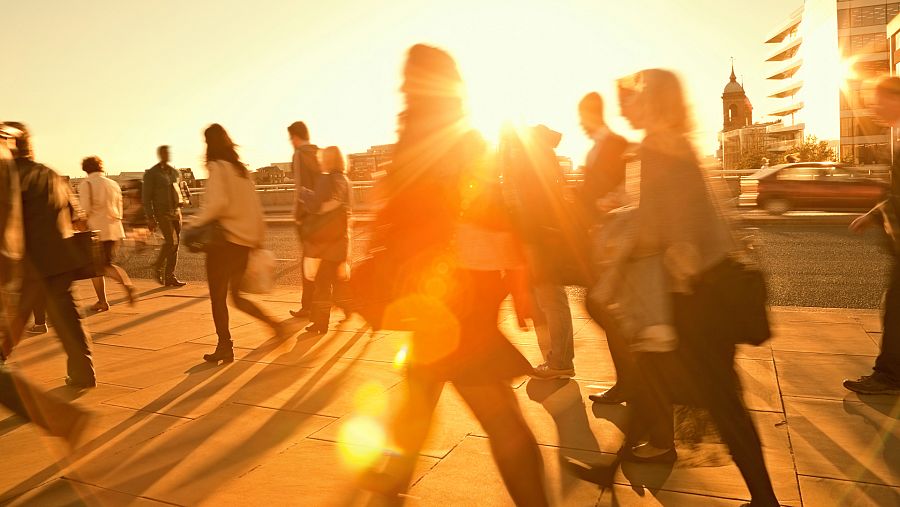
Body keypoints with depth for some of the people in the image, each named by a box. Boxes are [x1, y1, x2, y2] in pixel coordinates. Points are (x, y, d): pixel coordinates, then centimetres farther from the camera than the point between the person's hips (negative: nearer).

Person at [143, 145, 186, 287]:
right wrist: (150, 218, -11)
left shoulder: (174, 171, 14)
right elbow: (146, 197, -6)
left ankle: (169, 277, 9)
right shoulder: (151, 173, -3)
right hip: (162, 212, -6)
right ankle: (158, 267, 4)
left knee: (175, 245, 3)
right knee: (171, 241, -18)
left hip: (176, 211, 6)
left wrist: (180, 202, 11)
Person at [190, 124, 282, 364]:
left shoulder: (217, 167, -8)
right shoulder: (241, 168, 13)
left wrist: (196, 224, -14)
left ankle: (225, 347, 10)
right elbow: (256, 207, 13)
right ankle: (273, 323, 4)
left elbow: (218, 202, -24)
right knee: (235, 295, 17)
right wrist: (259, 237, 17)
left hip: (224, 238, -7)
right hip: (245, 240, 7)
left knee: (218, 297, 5)